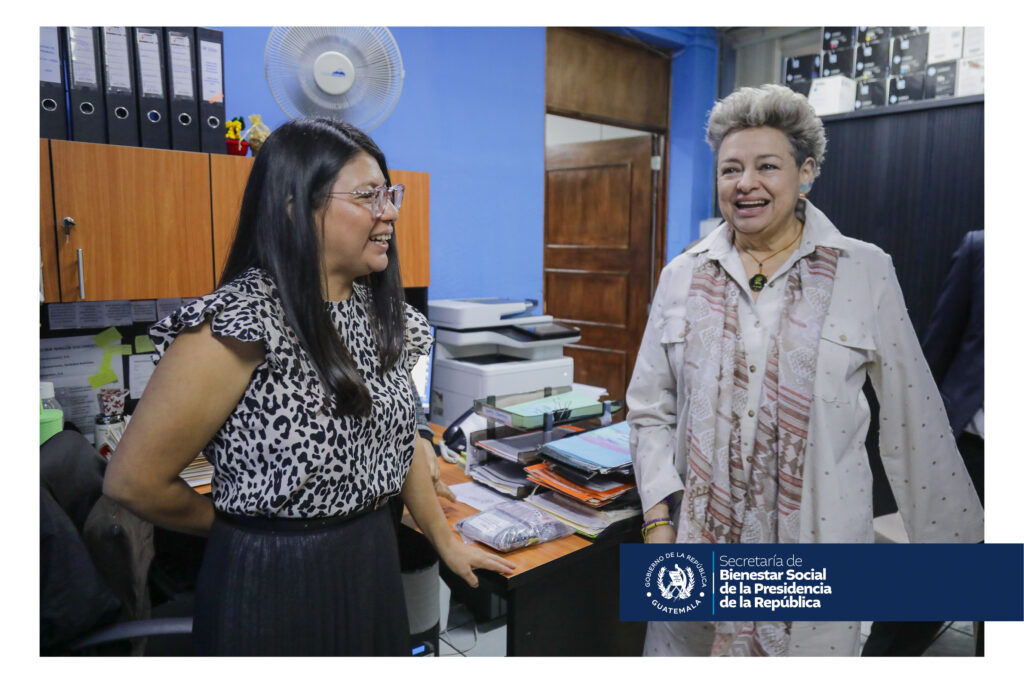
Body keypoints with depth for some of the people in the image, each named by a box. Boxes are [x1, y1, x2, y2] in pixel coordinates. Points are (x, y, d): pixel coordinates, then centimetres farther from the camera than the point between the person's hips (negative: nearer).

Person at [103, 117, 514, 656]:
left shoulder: (383, 314, 2)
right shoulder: (240, 321, -21)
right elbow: (134, 481, -17)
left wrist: (446, 542, 15)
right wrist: (244, 529, -2)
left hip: (375, 568, 7)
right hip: (271, 582, -6)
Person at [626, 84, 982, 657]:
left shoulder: (866, 272, -2)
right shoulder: (683, 276, 3)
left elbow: (914, 419, 2)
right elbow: (651, 412, 5)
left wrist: (955, 538, 6)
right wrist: (660, 516, -5)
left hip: (817, 544, -1)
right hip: (698, 546, 2)